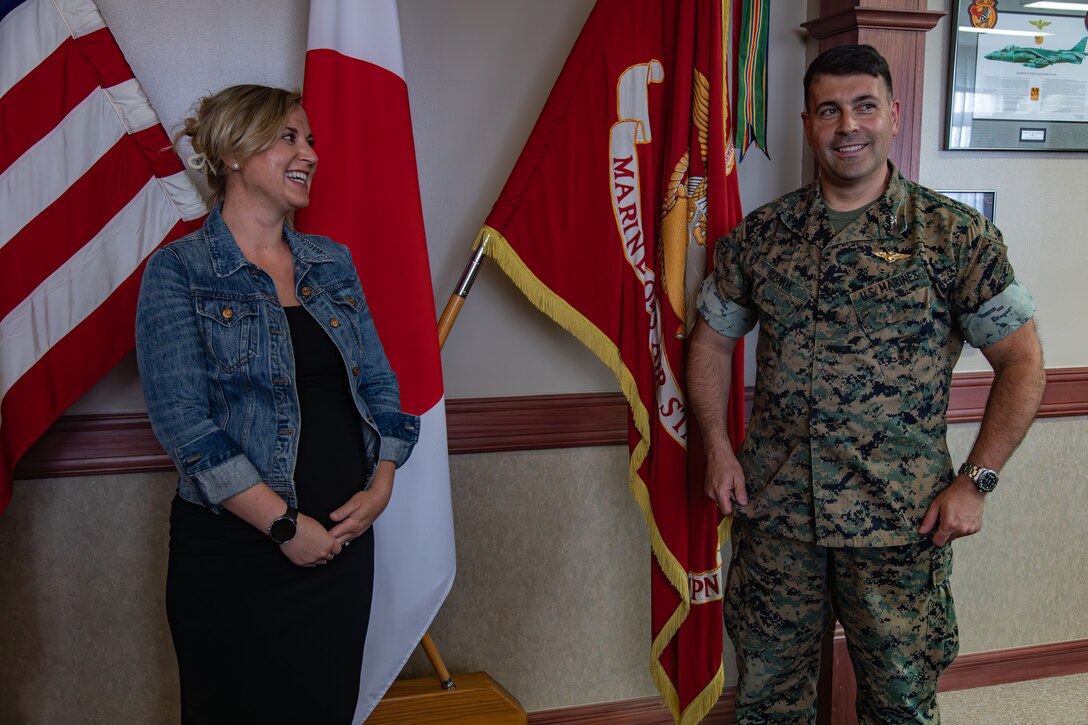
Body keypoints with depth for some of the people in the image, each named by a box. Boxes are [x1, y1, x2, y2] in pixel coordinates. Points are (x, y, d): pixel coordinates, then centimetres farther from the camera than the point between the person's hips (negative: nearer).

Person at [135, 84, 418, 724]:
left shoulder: (333, 262, 10)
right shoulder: (178, 271, -6)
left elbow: (379, 384, 10)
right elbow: (184, 422, -14)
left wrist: (380, 486, -4)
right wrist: (286, 524, -16)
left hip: (345, 538, 5)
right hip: (235, 550, -4)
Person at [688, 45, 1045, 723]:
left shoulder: (957, 235, -4)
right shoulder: (760, 235, 3)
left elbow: (1021, 361, -2)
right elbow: (712, 340, 13)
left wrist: (975, 481, -7)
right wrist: (718, 448, 3)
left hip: (901, 519, -2)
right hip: (775, 511, 2)